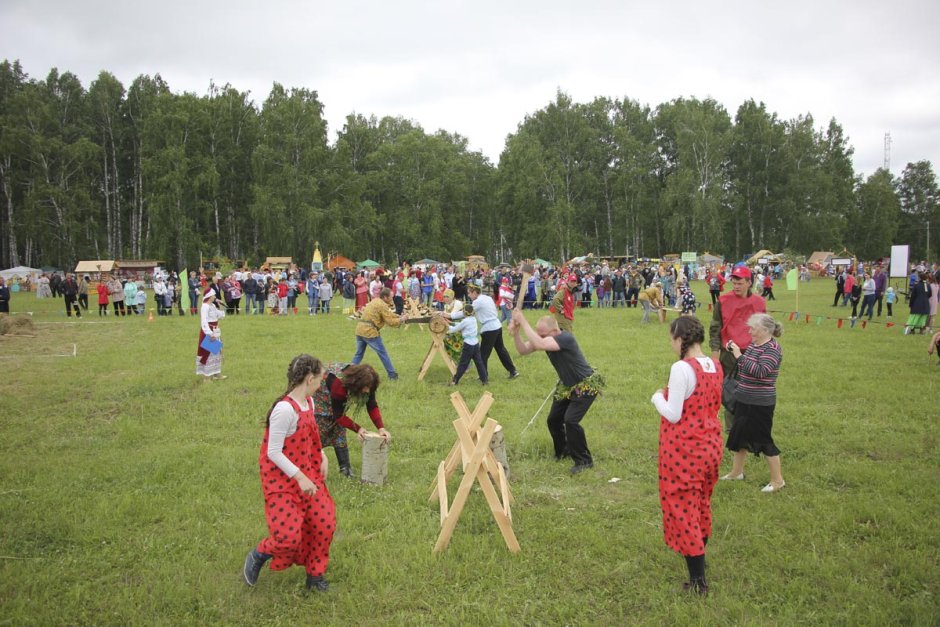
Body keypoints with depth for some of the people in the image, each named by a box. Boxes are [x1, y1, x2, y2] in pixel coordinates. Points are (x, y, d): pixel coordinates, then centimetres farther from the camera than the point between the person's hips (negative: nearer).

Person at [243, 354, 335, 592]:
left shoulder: (308, 402, 1)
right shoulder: (285, 409, -26)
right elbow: (273, 452, -24)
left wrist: (322, 457, 6)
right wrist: (300, 477, -24)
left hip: (306, 474, 8)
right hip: (282, 478, -8)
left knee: (324, 521, 5)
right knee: (289, 536, -11)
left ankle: (314, 574, 25)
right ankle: (258, 556, 21)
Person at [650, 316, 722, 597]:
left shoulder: (682, 368, -23)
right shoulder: (715, 366, 1)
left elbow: (673, 415, -22)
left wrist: (657, 397, -4)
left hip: (684, 451, -8)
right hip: (710, 446, 8)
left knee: (682, 511, 4)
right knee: (701, 505, 25)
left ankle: (698, 580, 8)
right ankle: (699, 560, 42)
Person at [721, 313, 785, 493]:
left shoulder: (772, 349, -18)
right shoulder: (754, 343, 7)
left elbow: (760, 372, -30)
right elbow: (745, 366, 14)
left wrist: (740, 356, -27)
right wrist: (734, 349, 0)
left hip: (761, 403, -9)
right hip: (744, 399, 9)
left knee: (764, 440, 0)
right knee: (739, 435, 17)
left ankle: (777, 480, 14)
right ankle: (737, 472, 33)